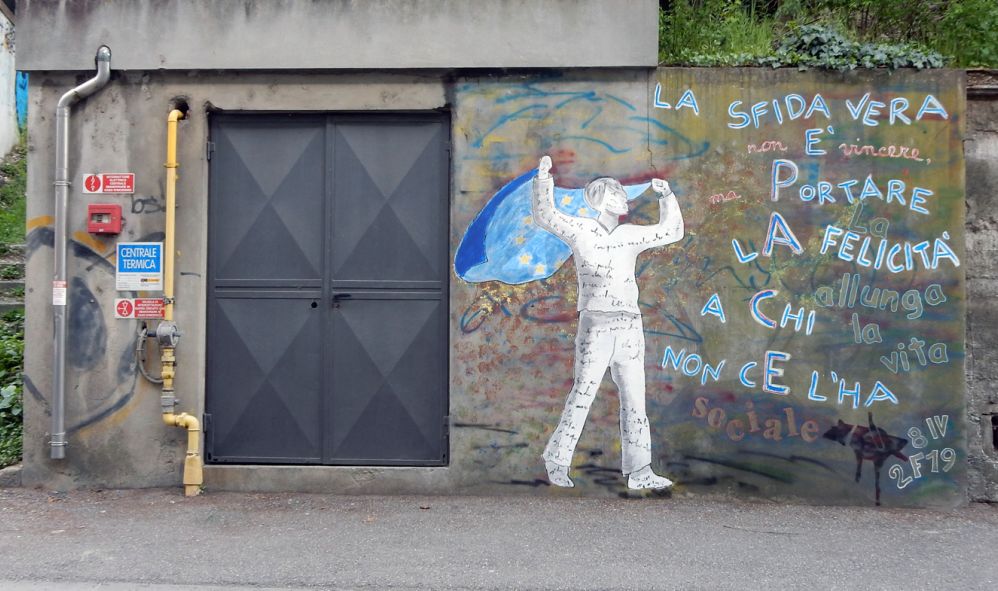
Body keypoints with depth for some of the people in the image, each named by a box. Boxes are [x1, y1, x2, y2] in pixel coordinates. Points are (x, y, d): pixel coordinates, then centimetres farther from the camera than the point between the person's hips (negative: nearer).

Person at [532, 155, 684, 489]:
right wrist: (543, 179, -16)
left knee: (634, 400, 6)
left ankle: (639, 472, 14)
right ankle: (557, 461, 10)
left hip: (629, 328, 5)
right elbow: (544, 215, -6)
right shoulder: (580, 230, 2)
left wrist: (666, 196, 16)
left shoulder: (630, 236, 14)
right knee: (582, 395, -6)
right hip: (596, 326, -5)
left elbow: (672, 231, 24)